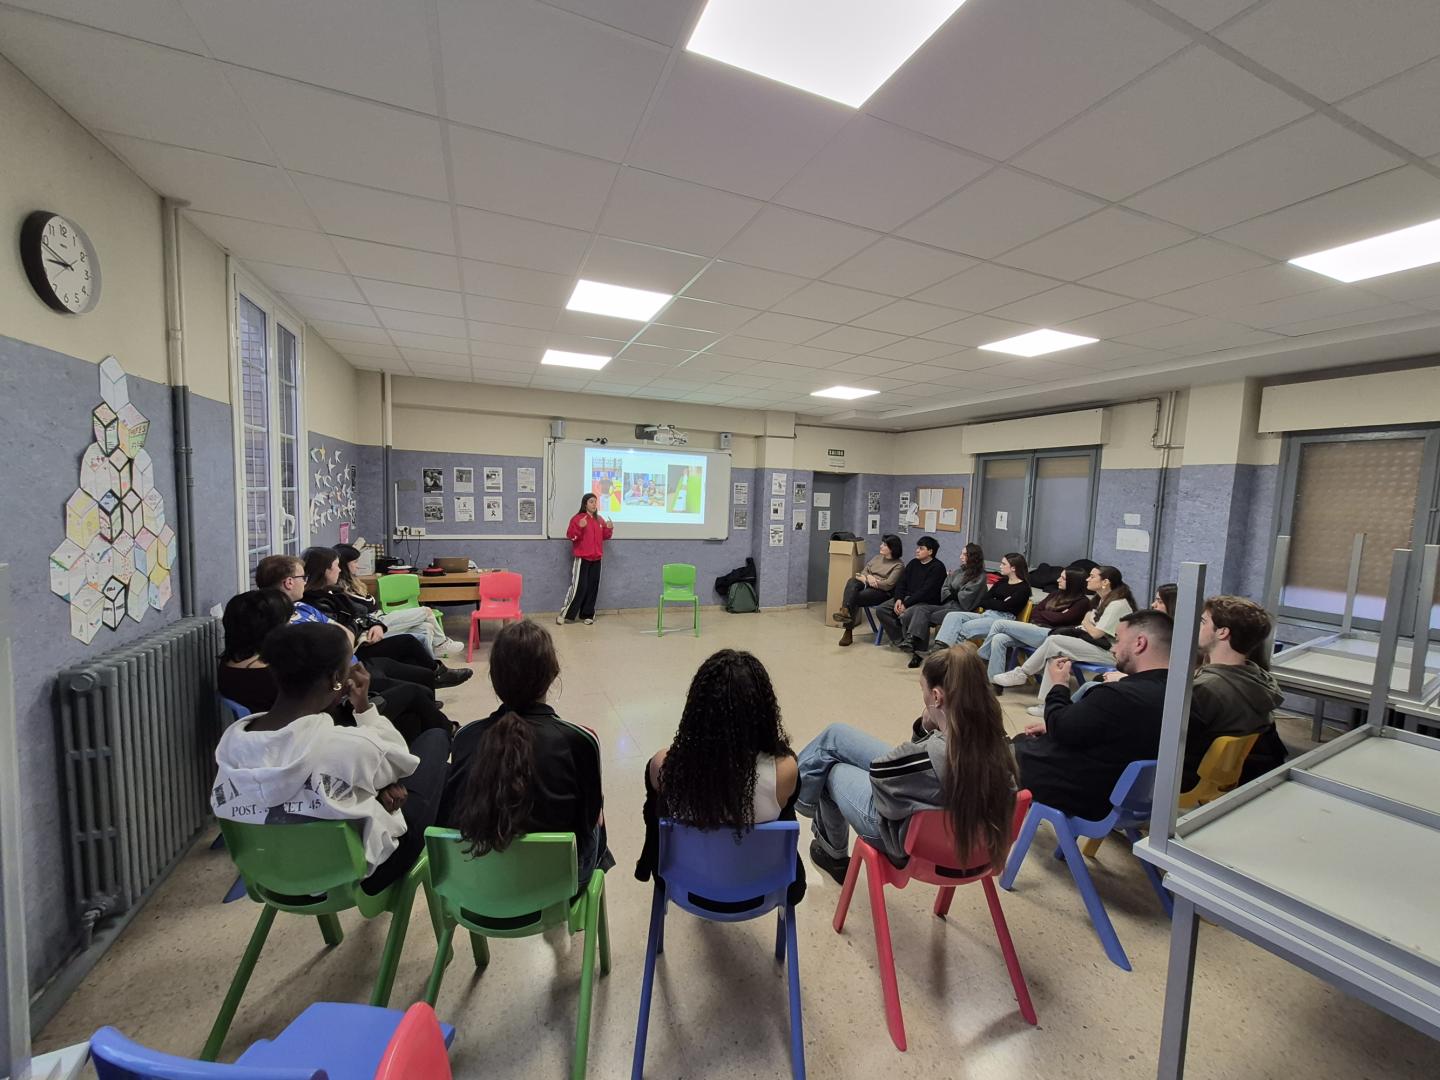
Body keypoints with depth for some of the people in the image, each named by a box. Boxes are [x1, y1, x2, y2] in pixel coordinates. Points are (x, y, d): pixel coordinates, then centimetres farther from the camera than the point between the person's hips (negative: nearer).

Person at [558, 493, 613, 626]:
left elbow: (604, 536, 18)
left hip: (596, 559, 6)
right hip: (582, 558, -6)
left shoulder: (600, 520, 11)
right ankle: (564, 614, 2)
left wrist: (609, 529, -1)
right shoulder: (578, 518, -7)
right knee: (578, 587, -9)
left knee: (593, 587, 7)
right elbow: (570, 536, -13)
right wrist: (580, 527, -28)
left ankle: (587, 615, 16)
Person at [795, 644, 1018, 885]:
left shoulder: (934, 754, -43)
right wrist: (928, 728, -18)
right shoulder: (994, 737, -20)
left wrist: (925, 727, -20)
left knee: (830, 770, 21)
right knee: (836, 734, 15)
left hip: (907, 838, -6)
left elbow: (879, 774, -22)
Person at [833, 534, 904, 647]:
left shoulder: (898, 566, -1)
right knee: (852, 581, -29)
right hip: (867, 586, 5)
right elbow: (864, 572, 17)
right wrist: (868, 577, -9)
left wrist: (865, 579, -9)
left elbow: (888, 585, -13)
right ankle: (845, 611, -47)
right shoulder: (877, 558, 20)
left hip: (882, 592, -5)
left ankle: (848, 632, -21)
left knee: (855, 598, -29)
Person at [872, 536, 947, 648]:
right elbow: (901, 582, 11)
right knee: (881, 609, -10)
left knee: (904, 614, -34)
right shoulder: (913, 563, 14)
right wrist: (898, 599, -9)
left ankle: (909, 641, -8)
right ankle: (899, 640, -9)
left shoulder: (937, 567, -8)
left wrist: (906, 604, -21)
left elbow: (926, 591, -18)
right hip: (907, 597, 8)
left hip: (925, 602, -8)